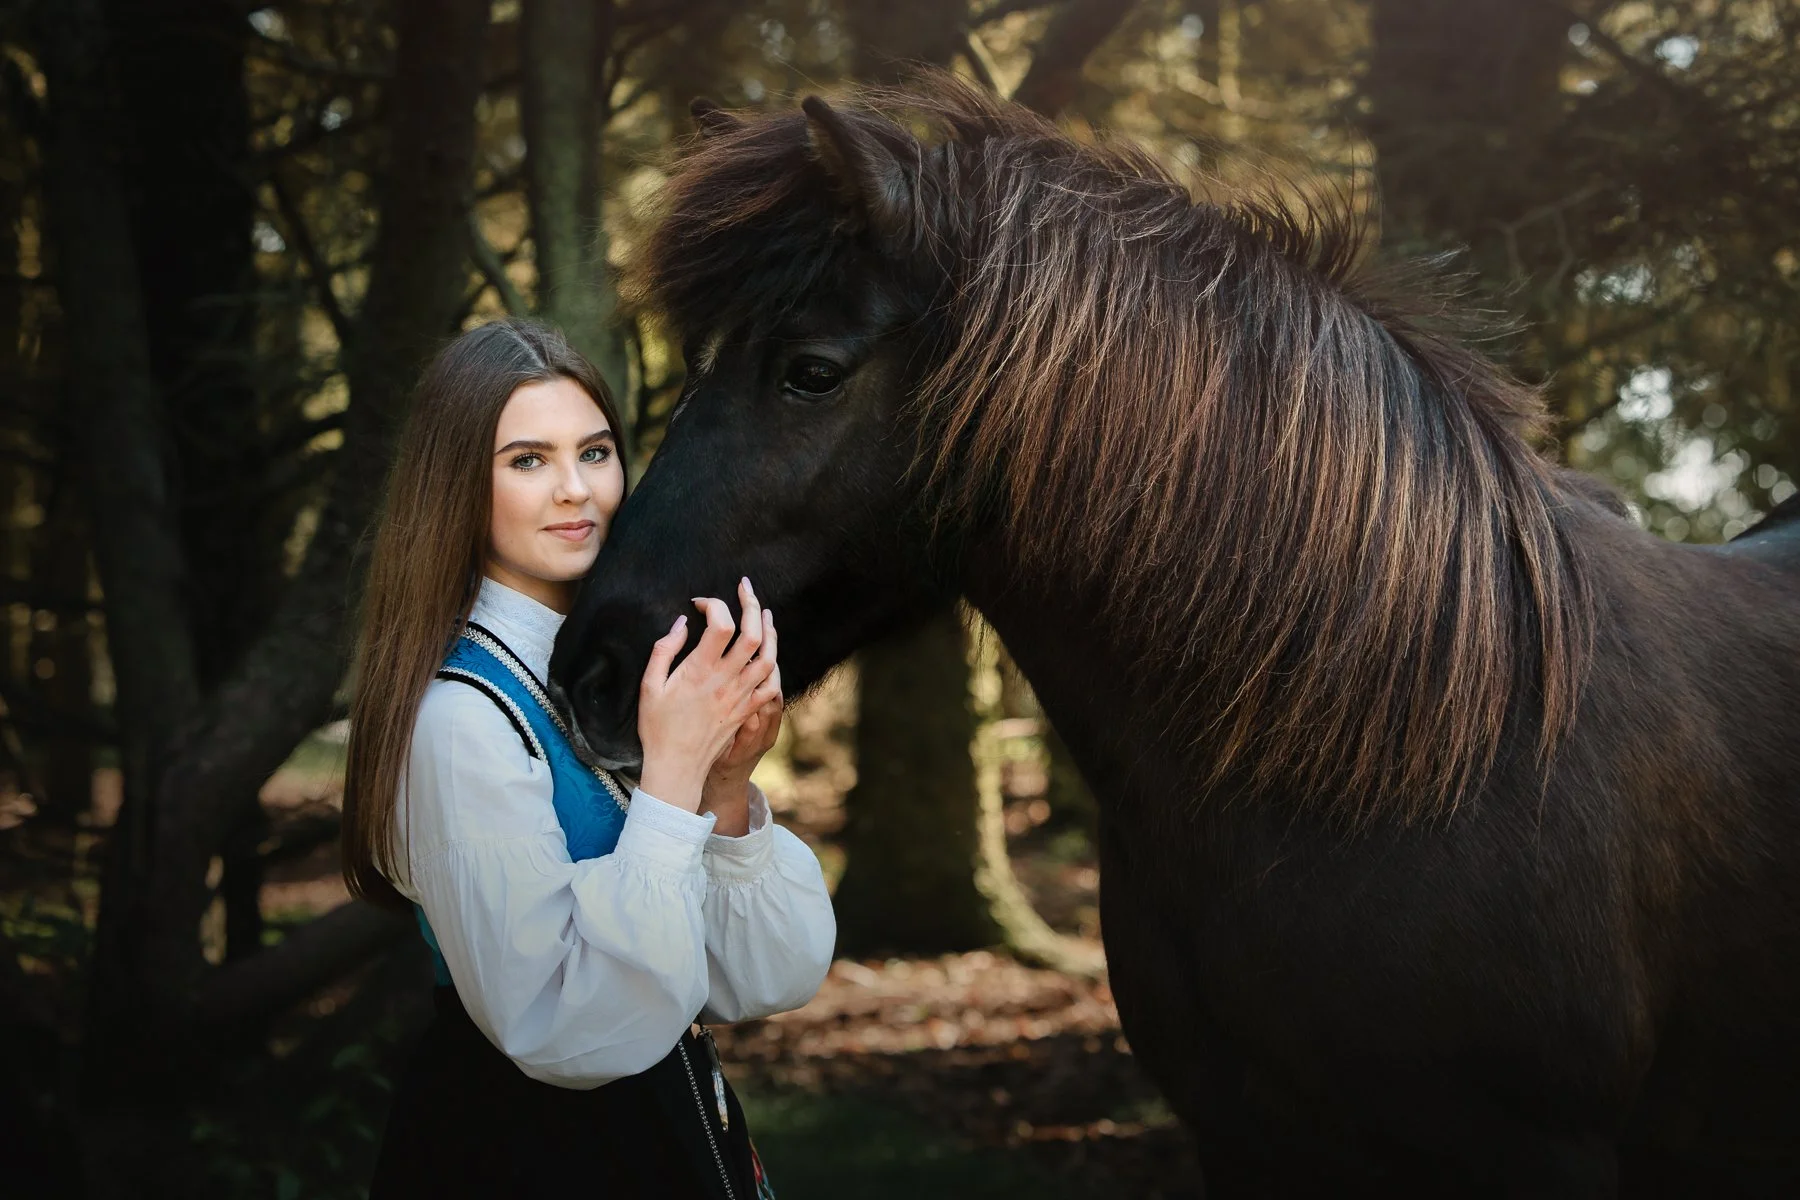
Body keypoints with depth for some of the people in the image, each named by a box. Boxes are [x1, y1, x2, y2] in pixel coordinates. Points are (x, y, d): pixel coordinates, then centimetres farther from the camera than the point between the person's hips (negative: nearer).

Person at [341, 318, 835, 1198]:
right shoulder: (460, 713, -21)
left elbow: (762, 985, -1)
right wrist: (673, 772, -26)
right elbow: (571, 1035, -26)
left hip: (669, 1126, 7)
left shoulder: (624, 662, -1)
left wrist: (731, 789, -17)